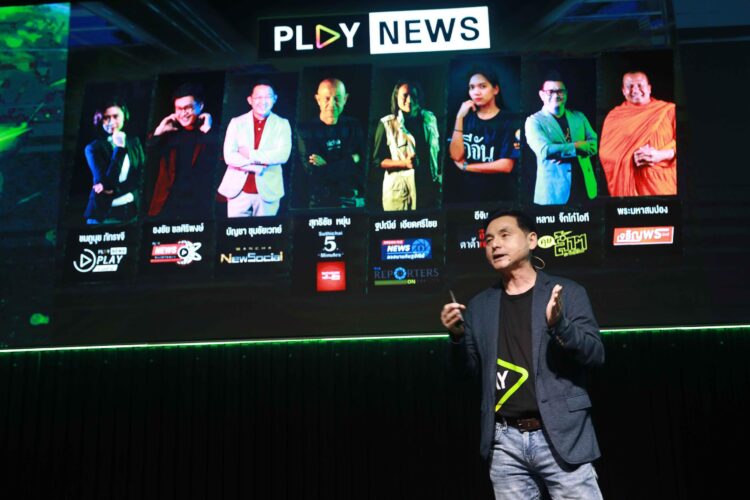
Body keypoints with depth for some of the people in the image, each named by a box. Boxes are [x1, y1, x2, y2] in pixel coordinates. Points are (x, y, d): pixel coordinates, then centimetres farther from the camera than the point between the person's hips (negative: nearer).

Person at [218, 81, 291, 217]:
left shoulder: (282, 124, 3)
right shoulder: (236, 122, 5)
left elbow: (282, 155, -11)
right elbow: (229, 156, -5)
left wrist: (250, 154, -13)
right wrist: (259, 164, -16)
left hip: (267, 190, -1)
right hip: (238, 189, 1)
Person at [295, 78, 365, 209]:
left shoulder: (353, 127, 7)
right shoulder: (305, 130, -4)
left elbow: (362, 166, -3)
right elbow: (314, 173, -14)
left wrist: (327, 166, -10)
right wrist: (350, 161, -8)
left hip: (354, 201, 3)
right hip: (321, 203, -3)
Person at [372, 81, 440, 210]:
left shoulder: (429, 119, 7)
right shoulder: (387, 123, -5)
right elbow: (377, 161, -6)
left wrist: (439, 177, 11)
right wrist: (404, 163, -18)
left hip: (428, 186, 3)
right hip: (398, 189, -3)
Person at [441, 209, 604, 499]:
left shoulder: (568, 293, 3)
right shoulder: (479, 306, 12)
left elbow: (596, 354, -4)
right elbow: (471, 369, 15)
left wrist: (559, 324, -21)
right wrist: (457, 335, -4)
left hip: (560, 435, -3)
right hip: (505, 440, 3)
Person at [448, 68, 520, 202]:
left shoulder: (508, 122, -6)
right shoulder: (467, 118, 3)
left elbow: (505, 166, -14)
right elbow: (456, 156, -8)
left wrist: (465, 167, -8)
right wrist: (459, 118, -13)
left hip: (500, 195, -3)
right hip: (468, 192, 3)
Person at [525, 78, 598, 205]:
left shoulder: (579, 117, 14)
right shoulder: (534, 121, -1)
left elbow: (594, 144, 3)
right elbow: (545, 151, -16)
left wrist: (561, 151, -13)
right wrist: (576, 146, -6)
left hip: (585, 186, 4)